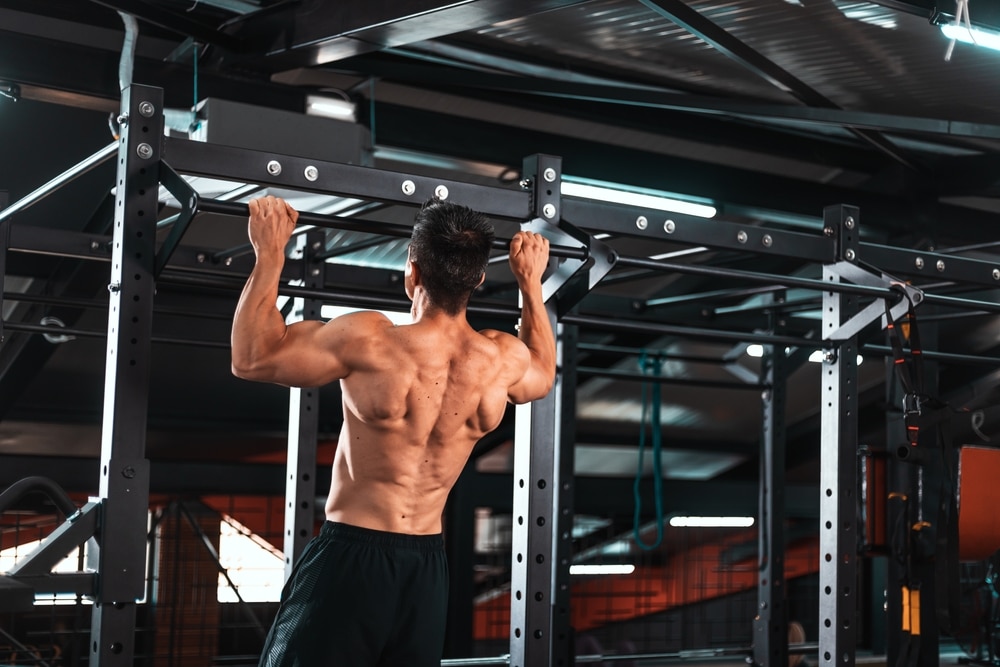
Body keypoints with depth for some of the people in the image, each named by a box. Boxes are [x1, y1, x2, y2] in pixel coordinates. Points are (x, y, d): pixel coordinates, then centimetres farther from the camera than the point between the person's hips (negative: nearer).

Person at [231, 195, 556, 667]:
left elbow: (251, 358, -6)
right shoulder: (503, 359, -3)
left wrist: (270, 253, -1)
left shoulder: (371, 342, -18)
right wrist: (531, 280, 27)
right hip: (427, 567, 5)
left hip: (350, 557, -5)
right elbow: (543, 376, 24)